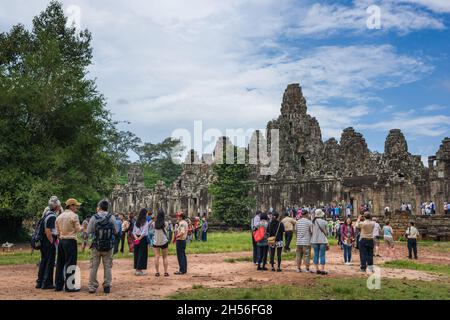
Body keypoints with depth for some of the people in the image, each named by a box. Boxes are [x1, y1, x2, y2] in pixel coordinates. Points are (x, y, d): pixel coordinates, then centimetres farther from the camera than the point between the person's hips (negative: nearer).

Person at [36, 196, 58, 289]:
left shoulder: (46, 214, 13)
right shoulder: (52, 216, -16)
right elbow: (48, 231, -22)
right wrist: (52, 242, -16)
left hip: (43, 242, 9)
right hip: (49, 241, -9)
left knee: (43, 261, 15)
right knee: (50, 263, -2)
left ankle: (39, 282, 22)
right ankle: (47, 283, 3)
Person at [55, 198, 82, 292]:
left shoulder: (59, 216, 12)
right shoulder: (74, 216, -10)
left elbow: (57, 232, 13)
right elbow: (78, 229, -8)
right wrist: (82, 227, 11)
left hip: (61, 241, 7)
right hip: (70, 241, -7)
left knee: (60, 263, 13)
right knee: (70, 264, -4)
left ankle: (58, 285, 19)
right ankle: (69, 286, -3)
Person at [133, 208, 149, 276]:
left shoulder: (136, 221, 8)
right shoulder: (145, 222, -11)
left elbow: (134, 231, 7)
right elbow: (144, 232, -17)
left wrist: (136, 237, -3)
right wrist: (139, 238, -10)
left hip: (136, 239, 6)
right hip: (143, 239, -6)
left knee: (137, 254, 12)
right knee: (142, 254, 0)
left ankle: (137, 269, 19)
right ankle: (139, 269, 1)